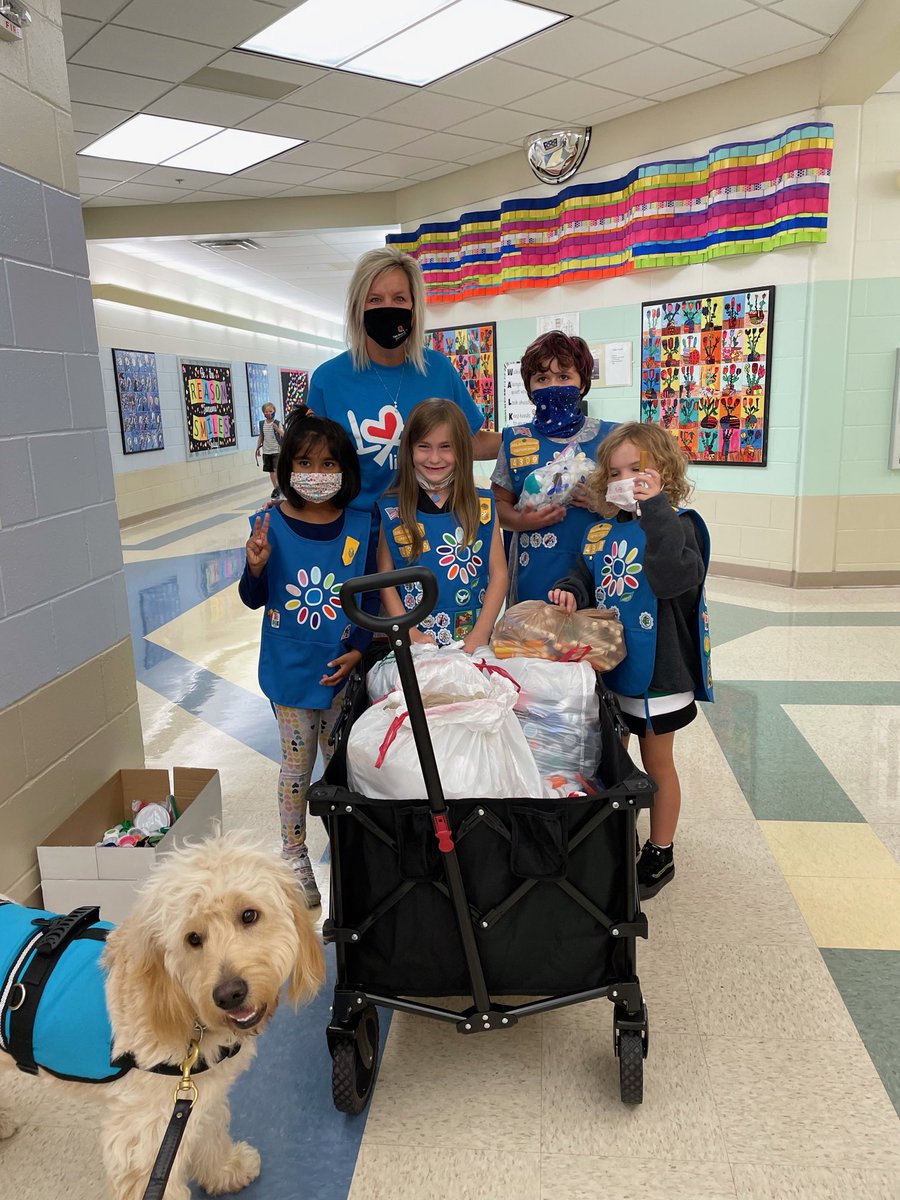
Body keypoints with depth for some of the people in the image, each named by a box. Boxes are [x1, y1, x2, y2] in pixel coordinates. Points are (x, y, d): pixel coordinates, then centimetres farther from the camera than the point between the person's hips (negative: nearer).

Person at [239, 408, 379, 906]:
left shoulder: (359, 527, -6)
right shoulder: (270, 524, -10)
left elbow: (370, 597, 0)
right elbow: (253, 599, -3)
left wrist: (357, 650, -11)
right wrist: (256, 567, -23)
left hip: (341, 668, 1)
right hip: (290, 670, -1)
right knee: (297, 762, 10)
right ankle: (294, 855, 29)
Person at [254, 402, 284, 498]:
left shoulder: (278, 423, -7)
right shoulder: (261, 424, 5)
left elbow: (284, 435, -16)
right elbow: (260, 436, 13)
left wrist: (278, 429, -32)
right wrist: (258, 448, 12)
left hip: (276, 450, -4)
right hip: (266, 451, 4)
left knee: (277, 469, -14)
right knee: (271, 471, 10)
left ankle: (278, 487, -6)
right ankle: (275, 488, 20)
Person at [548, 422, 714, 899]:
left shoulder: (676, 524, -15)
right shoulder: (602, 531, 4)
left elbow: (677, 577, -34)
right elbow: (587, 577, 13)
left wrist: (655, 507, -33)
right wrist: (570, 591, -10)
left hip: (659, 671, -6)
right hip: (608, 667, 6)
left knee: (656, 762, 11)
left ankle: (660, 852, 30)